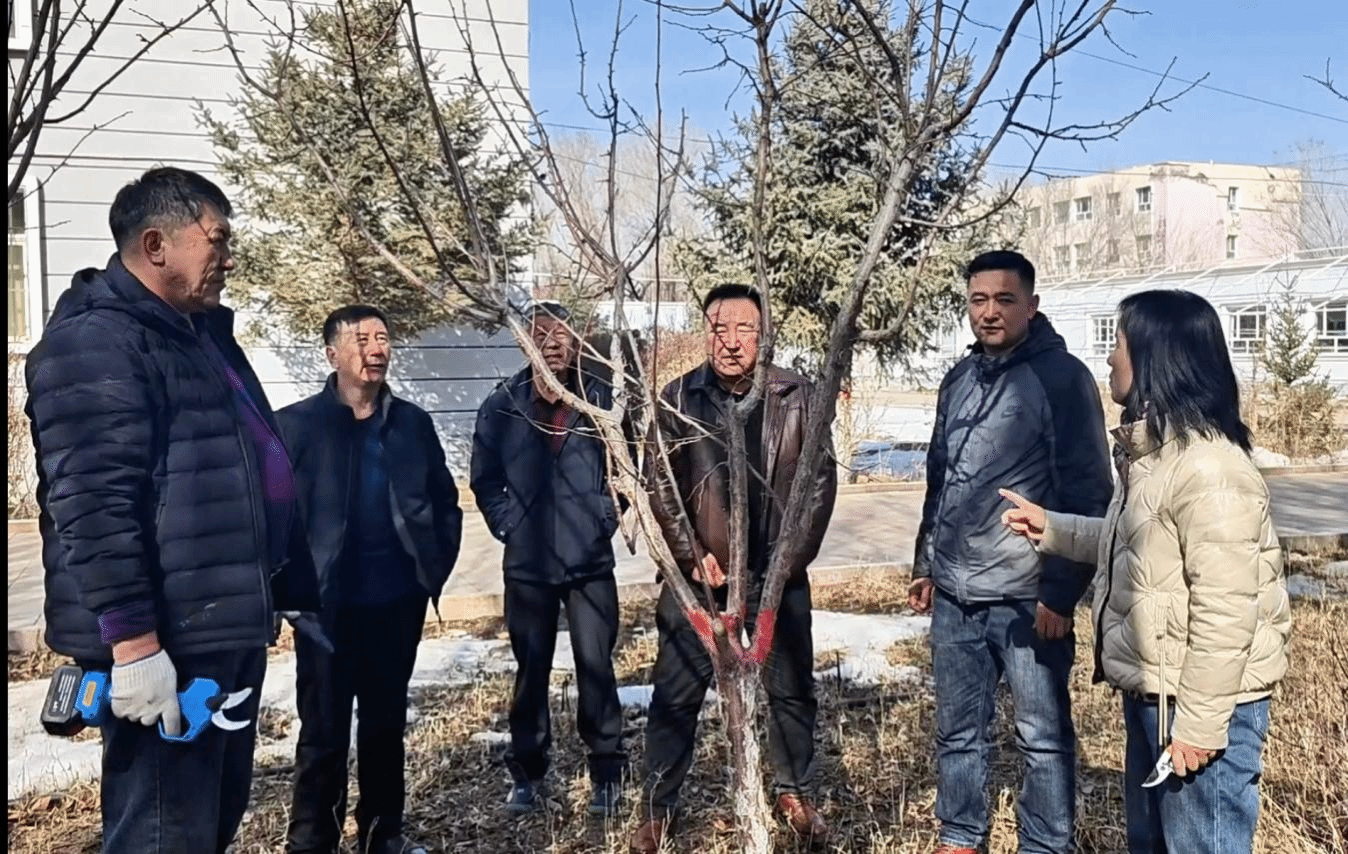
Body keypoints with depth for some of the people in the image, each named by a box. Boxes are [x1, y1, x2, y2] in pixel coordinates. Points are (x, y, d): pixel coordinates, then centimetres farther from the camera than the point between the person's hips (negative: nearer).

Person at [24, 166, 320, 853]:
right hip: (167, 644, -10)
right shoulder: (96, 342, -13)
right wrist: (133, 642, -25)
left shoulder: (202, 332, 18)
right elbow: (93, 505, -22)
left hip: (228, 628, 10)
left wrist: (297, 587, 24)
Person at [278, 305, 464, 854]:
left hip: (398, 600, 4)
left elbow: (445, 501, 10)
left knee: (387, 723, 16)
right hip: (329, 603, -3)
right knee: (324, 729, 6)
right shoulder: (297, 424, -6)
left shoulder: (413, 423, 5)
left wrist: (435, 568, 2)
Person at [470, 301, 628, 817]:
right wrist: (508, 525, -2)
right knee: (531, 670, 11)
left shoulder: (602, 398, -3)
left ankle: (607, 774, 16)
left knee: (596, 666, 2)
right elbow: (485, 479, 8)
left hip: (590, 561, -1)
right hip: (527, 564, 1)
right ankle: (527, 774, 24)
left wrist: (605, 519, -4)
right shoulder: (502, 405, -1)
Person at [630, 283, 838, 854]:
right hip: (699, 574, -1)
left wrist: (795, 555, -5)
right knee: (676, 696, 6)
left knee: (792, 690, 14)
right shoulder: (679, 399, -6)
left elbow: (821, 477, -1)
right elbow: (661, 487, -4)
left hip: (777, 574, 1)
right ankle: (658, 807, 23)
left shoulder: (795, 395, -5)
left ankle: (795, 794, 35)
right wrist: (692, 559, -10)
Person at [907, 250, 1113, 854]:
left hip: (1027, 598, -6)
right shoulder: (959, 379, 11)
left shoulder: (1062, 377, -8)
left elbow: (1086, 494, -11)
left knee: (1043, 738, 7)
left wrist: (1061, 591, -15)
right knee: (958, 730, 15)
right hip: (954, 595, 6)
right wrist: (925, 566, 19)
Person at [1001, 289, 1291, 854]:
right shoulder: (1149, 450, 9)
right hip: (1150, 690, 10)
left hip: (1200, 702, -10)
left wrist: (1199, 722, -22)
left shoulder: (1209, 468, -24)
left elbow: (1224, 610, -26)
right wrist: (1050, 528, 16)